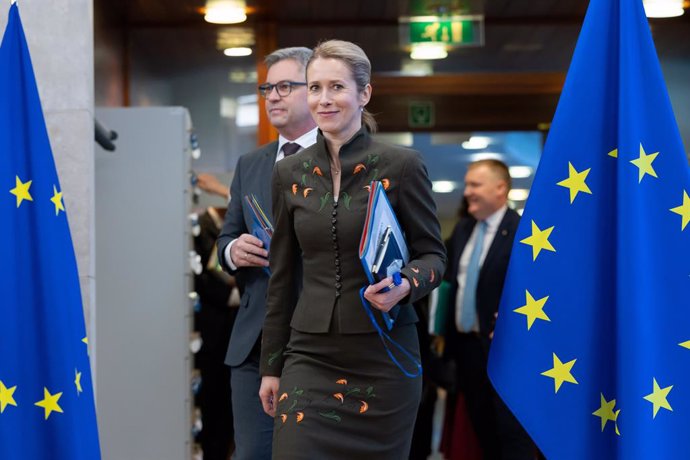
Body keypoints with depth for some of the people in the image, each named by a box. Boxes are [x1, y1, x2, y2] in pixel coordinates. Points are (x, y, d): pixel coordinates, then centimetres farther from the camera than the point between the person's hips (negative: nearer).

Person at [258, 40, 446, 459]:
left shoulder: (401, 165, -5)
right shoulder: (290, 173, 6)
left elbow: (433, 253, 1)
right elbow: (282, 278, 11)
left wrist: (405, 285, -22)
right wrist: (271, 367, 12)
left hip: (383, 356, -2)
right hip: (311, 355, 2)